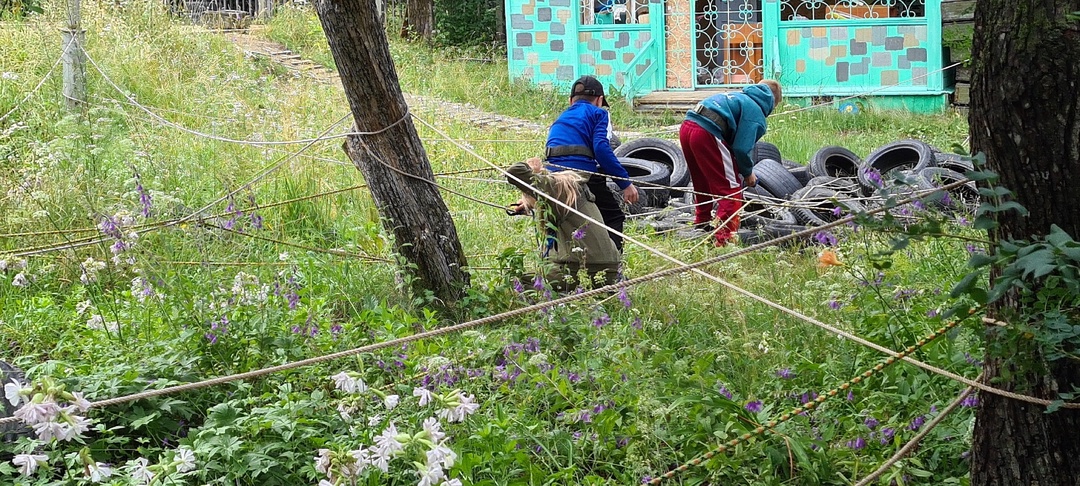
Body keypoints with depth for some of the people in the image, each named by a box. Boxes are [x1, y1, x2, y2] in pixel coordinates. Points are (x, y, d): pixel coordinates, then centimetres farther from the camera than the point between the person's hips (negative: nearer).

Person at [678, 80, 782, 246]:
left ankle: (702, 223, 47)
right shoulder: (756, 113, 3)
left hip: (686, 127, 9)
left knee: (702, 183, 30)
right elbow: (742, 148, -7)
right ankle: (725, 237, -1)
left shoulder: (739, 97, 30)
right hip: (706, 134, -9)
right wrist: (748, 172, 11)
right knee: (732, 188, 2)